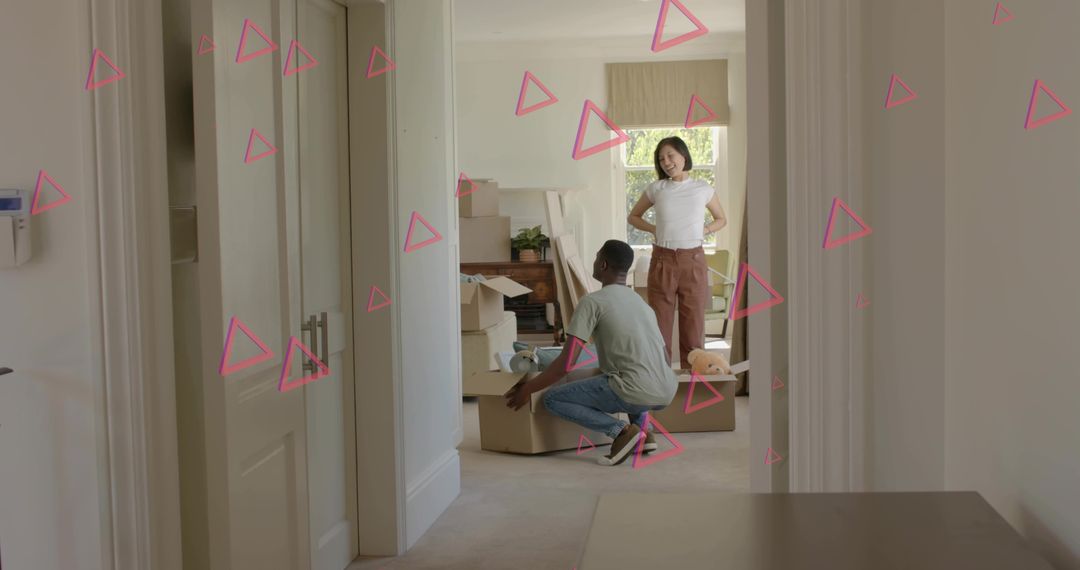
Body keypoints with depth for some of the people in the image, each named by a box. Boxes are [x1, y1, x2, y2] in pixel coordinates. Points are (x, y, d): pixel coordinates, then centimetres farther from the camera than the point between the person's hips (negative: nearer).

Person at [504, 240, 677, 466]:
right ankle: (642, 432, 20)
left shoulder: (592, 302, 0)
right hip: (667, 392, 7)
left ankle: (621, 430, -6)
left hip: (636, 393, -7)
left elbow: (565, 364, -6)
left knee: (553, 399, 7)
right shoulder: (642, 303, 21)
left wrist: (528, 389, 7)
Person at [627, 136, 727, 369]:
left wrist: (704, 231, 0)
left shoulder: (704, 190, 3)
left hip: (694, 261, 0)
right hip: (662, 261, 0)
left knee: (693, 321, 3)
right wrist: (654, 229, 0)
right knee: (660, 323, 1)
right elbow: (633, 216, 17)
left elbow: (721, 219, 18)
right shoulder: (656, 189, 3)